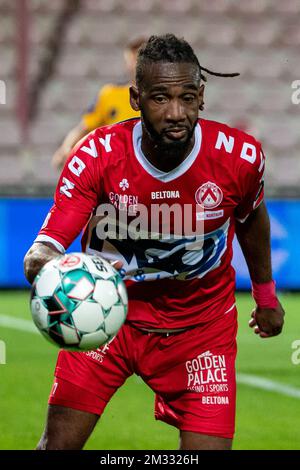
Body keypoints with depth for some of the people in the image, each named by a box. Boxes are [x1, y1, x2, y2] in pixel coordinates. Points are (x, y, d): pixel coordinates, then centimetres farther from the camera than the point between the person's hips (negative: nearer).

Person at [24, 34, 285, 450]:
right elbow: (45, 246, -30)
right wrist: (43, 264, -55)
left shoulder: (241, 157, -19)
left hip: (202, 326, 1)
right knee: (59, 445, -5)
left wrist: (265, 293, 19)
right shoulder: (97, 155, -23)